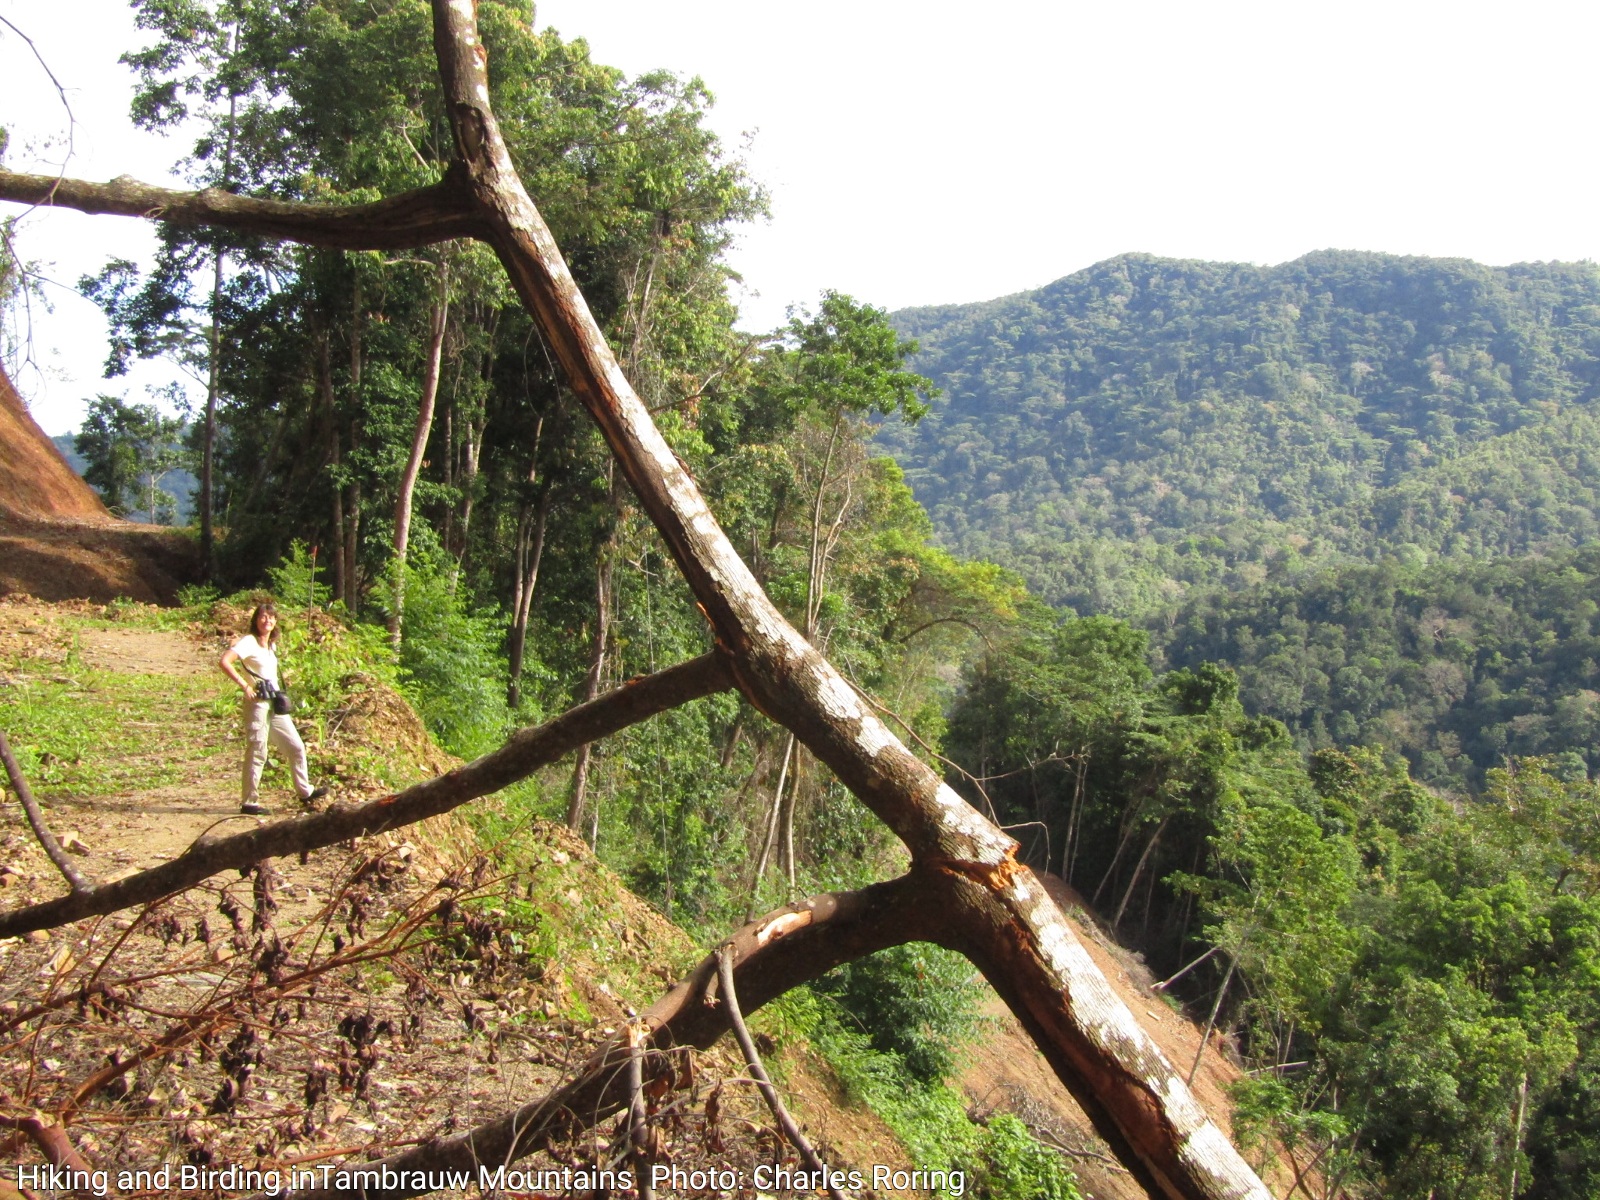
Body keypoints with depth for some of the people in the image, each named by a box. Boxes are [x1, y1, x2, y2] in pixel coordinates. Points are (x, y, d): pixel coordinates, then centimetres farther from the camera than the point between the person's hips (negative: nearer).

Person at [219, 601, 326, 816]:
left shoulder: (272, 645, 14)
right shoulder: (249, 642, -10)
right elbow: (224, 662, -24)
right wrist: (244, 686, -22)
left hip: (275, 704, 8)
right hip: (258, 703, -8)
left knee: (296, 747, 12)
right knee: (257, 753, -4)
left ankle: (304, 791, 23)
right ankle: (250, 802, 4)